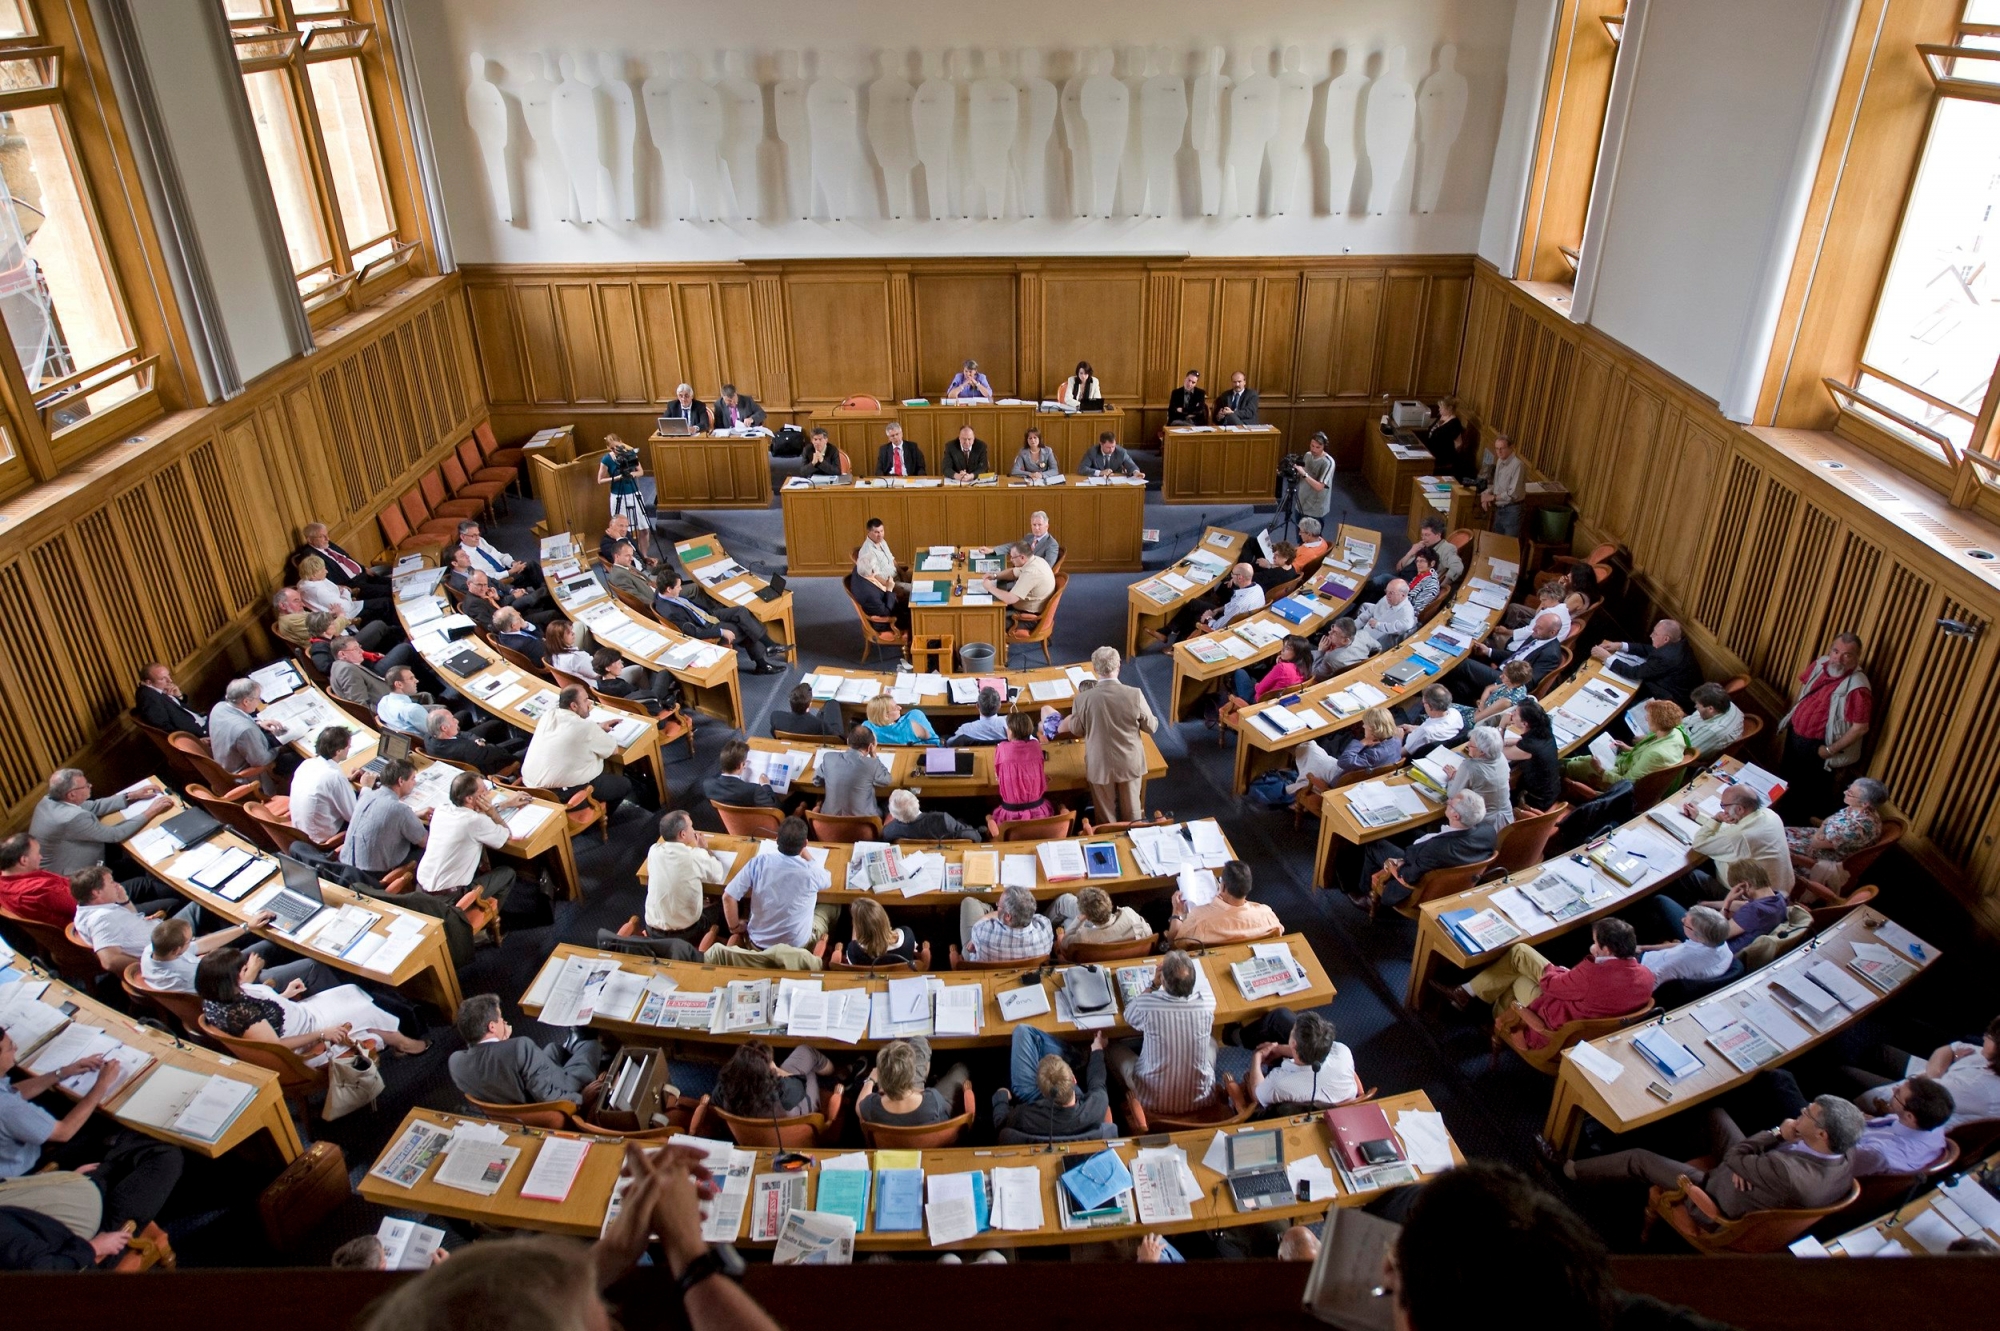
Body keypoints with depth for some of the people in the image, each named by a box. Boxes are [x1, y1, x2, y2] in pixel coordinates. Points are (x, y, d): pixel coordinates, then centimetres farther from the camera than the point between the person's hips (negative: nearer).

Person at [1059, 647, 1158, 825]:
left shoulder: (1083, 698, -20)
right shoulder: (1135, 695, -20)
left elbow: (1076, 730, -3)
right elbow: (1151, 727, -6)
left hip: (1100, 765, -1)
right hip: (1130, 763, 1)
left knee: (1106, 816, 20)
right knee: (1132, 812, 23)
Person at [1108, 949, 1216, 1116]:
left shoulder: (1145, 1004, -25)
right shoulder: (1208, 1002, -19)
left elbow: (1128, 1016, 1)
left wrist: (1154, 984, 2)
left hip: (1153, 1100, -2)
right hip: (1199, 1099, 2)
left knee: (1113, 1049, 24)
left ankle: (1129, 1096, 43)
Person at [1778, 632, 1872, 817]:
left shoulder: (1857, 687, -29)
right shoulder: (1820, 663, -8)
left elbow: (1860, 728, -26)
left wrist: (1830, 750, -21)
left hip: (1818, 748, -7)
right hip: (1795, 734, 7)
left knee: (1809, 796, 12)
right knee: (1787, 780, 28)